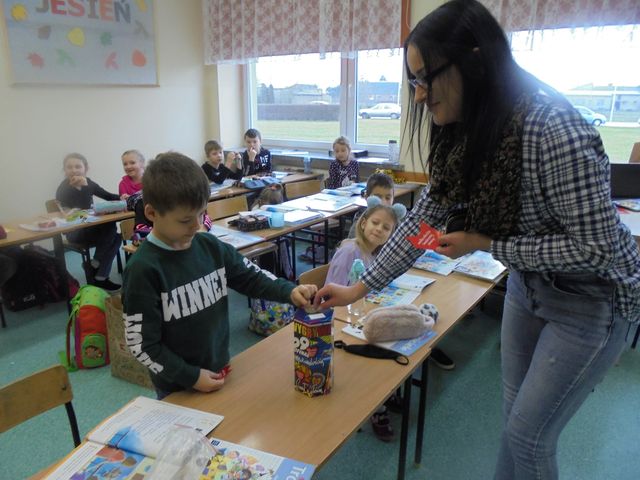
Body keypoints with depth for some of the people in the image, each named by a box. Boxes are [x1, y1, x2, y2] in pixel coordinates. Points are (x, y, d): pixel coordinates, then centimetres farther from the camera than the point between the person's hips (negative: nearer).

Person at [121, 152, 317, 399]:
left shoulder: (211, 246, -6)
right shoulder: (143, 269, -22)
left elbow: (251, 276, 4)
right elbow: (141, 344, -17)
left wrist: (290, 291, -13)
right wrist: (190, 376, -17)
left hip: (219, 371, 5)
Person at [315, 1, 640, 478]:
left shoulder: (552, 129, -33)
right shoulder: (465, 132, -9)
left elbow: (596, 247, -28)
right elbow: (425, 217, -4)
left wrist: (486, 245, -23)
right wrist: (360, 287, -4)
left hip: (592, 297, -6)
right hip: (529, 283, 7)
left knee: (528, 435, 3)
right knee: (516, 417, 19)